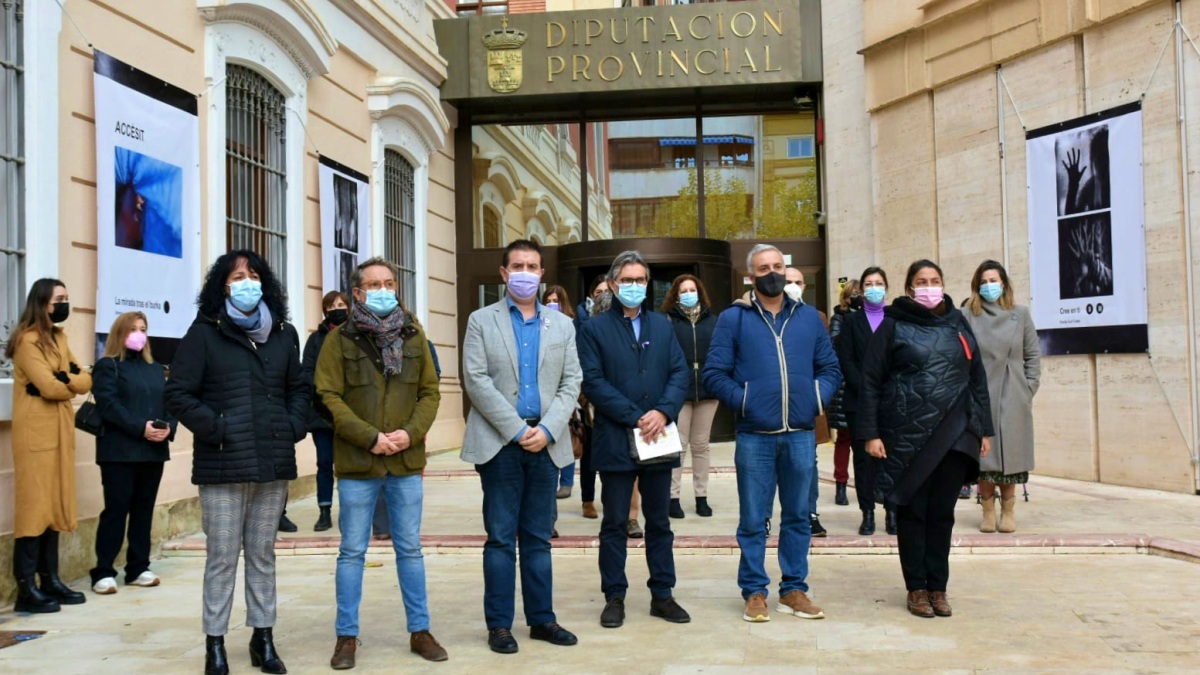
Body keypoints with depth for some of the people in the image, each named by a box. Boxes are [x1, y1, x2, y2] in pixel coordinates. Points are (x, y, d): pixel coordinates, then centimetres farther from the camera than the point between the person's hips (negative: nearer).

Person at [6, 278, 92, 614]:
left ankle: (50, 580, 15)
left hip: (59, 431, 8)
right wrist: (71, 380, 0)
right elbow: (50, 387, -20)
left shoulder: (59, 338, 16)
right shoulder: (28, 341, -10)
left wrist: (61, 379, -11)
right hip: (36, 434, -8)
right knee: (34, 507, -8)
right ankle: (26, 589, -4)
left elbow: (86, 381, 8)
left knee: (55, 505, 9)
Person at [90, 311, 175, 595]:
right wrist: (141, 428, -21)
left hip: (154, 451, 6)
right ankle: (103, 573, 1)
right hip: (120, 451, -6)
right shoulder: (107, 366, 0)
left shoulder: (156, 369, 19)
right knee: (116, 510, -5)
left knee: (144, 510, 9)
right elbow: (109, 405, -13)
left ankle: (138, 568, 16)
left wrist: (168, 427, -10)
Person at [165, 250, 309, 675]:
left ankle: (263, 638, 21)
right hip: (223, 465, -3)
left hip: (274, 463, 4)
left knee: (263, 553, 12)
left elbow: (298, 389, 18)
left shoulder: (284, 334, 11)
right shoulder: (204, 333, -2)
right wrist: (214, 428, -12)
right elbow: (178, 394, -4)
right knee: (222, 557, 2)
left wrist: (293, 427, 2)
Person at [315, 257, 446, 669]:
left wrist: (411, 432, -10)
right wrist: (369, 437, -15)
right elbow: (329, 397, -7)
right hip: (357, 463, -2)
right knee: (352, 551, 6)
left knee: (410, 548, 10)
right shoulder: (340, 339, -1)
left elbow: (430, 392, 7)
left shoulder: (414, 335, 7)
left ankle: (419, 631, 20)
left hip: (407, 462, 2)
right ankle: (347, 636, 16)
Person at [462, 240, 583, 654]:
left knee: (538, 537, 9)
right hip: (500, 442, -2)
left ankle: (541, 618, 17)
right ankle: (499, 624, 10)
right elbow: (476, 381, -6)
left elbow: (571, 383, 5)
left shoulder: (562, 325, 13)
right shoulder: (482, 321, 4)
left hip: (546, 443, 3)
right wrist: (518, 430, -13)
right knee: (501, 538, 2)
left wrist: (547, 429, -10)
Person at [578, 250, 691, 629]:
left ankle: (662, 595, 20)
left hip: (658, 440, 4)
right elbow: (593, 383, -9)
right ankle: (614, 597, 15)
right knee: (615, 523, 5)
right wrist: (635, 418, -15)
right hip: (615, 441, -3)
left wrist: (663, 412, -13)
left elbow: (680, 373, 5)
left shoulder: (662, 326, 12)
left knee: (659, 521, 11)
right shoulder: (596, 329, 0)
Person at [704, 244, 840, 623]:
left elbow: (830, 368, 14)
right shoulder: (733, 318, 2)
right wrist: (742, 401, -11)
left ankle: (794, 589, 21)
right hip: (754, 436, -3)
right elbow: (714, 374, -1)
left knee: (798, 517, 10)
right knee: (753, 520, 4)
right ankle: (754, 592, 15)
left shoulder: (809, 317, 12)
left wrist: (817, 398, -2)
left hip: (801, 435, 3)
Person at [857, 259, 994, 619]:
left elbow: (978, 377, 14)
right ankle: (916, 588, 15)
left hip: (953, 433, 3)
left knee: (942, 512, 7)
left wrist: (984, 427, 10)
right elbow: (870, 382, -3)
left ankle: (938, 587, 17)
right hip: (908, 434, -3)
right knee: (912, 511, 5)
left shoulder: (957, 323, 11)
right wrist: (870, 433, -9)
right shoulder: (893, 325, 0)